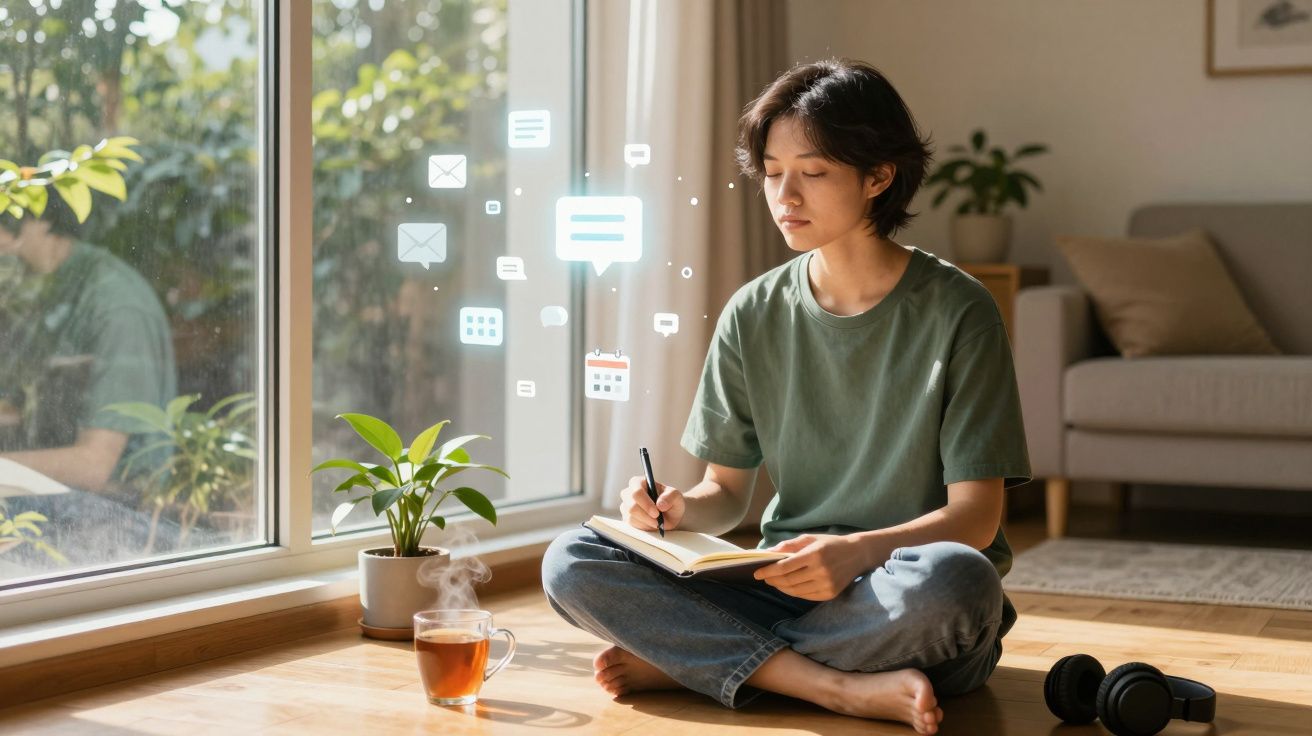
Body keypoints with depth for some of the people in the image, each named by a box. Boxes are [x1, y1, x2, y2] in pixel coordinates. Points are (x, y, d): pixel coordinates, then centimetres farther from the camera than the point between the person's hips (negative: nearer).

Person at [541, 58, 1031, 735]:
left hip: (905, 612, -3)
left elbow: (975, 516, -10)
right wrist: (679, 509, -13)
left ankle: (682, 661, -19)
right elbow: (727, 490, 12)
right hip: (784, 588, 4)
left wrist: (858, 550, -28)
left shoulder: (955, 311, -5)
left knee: (953, 579, -39)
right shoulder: (753, 316, 7)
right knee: (570, 564, -16)